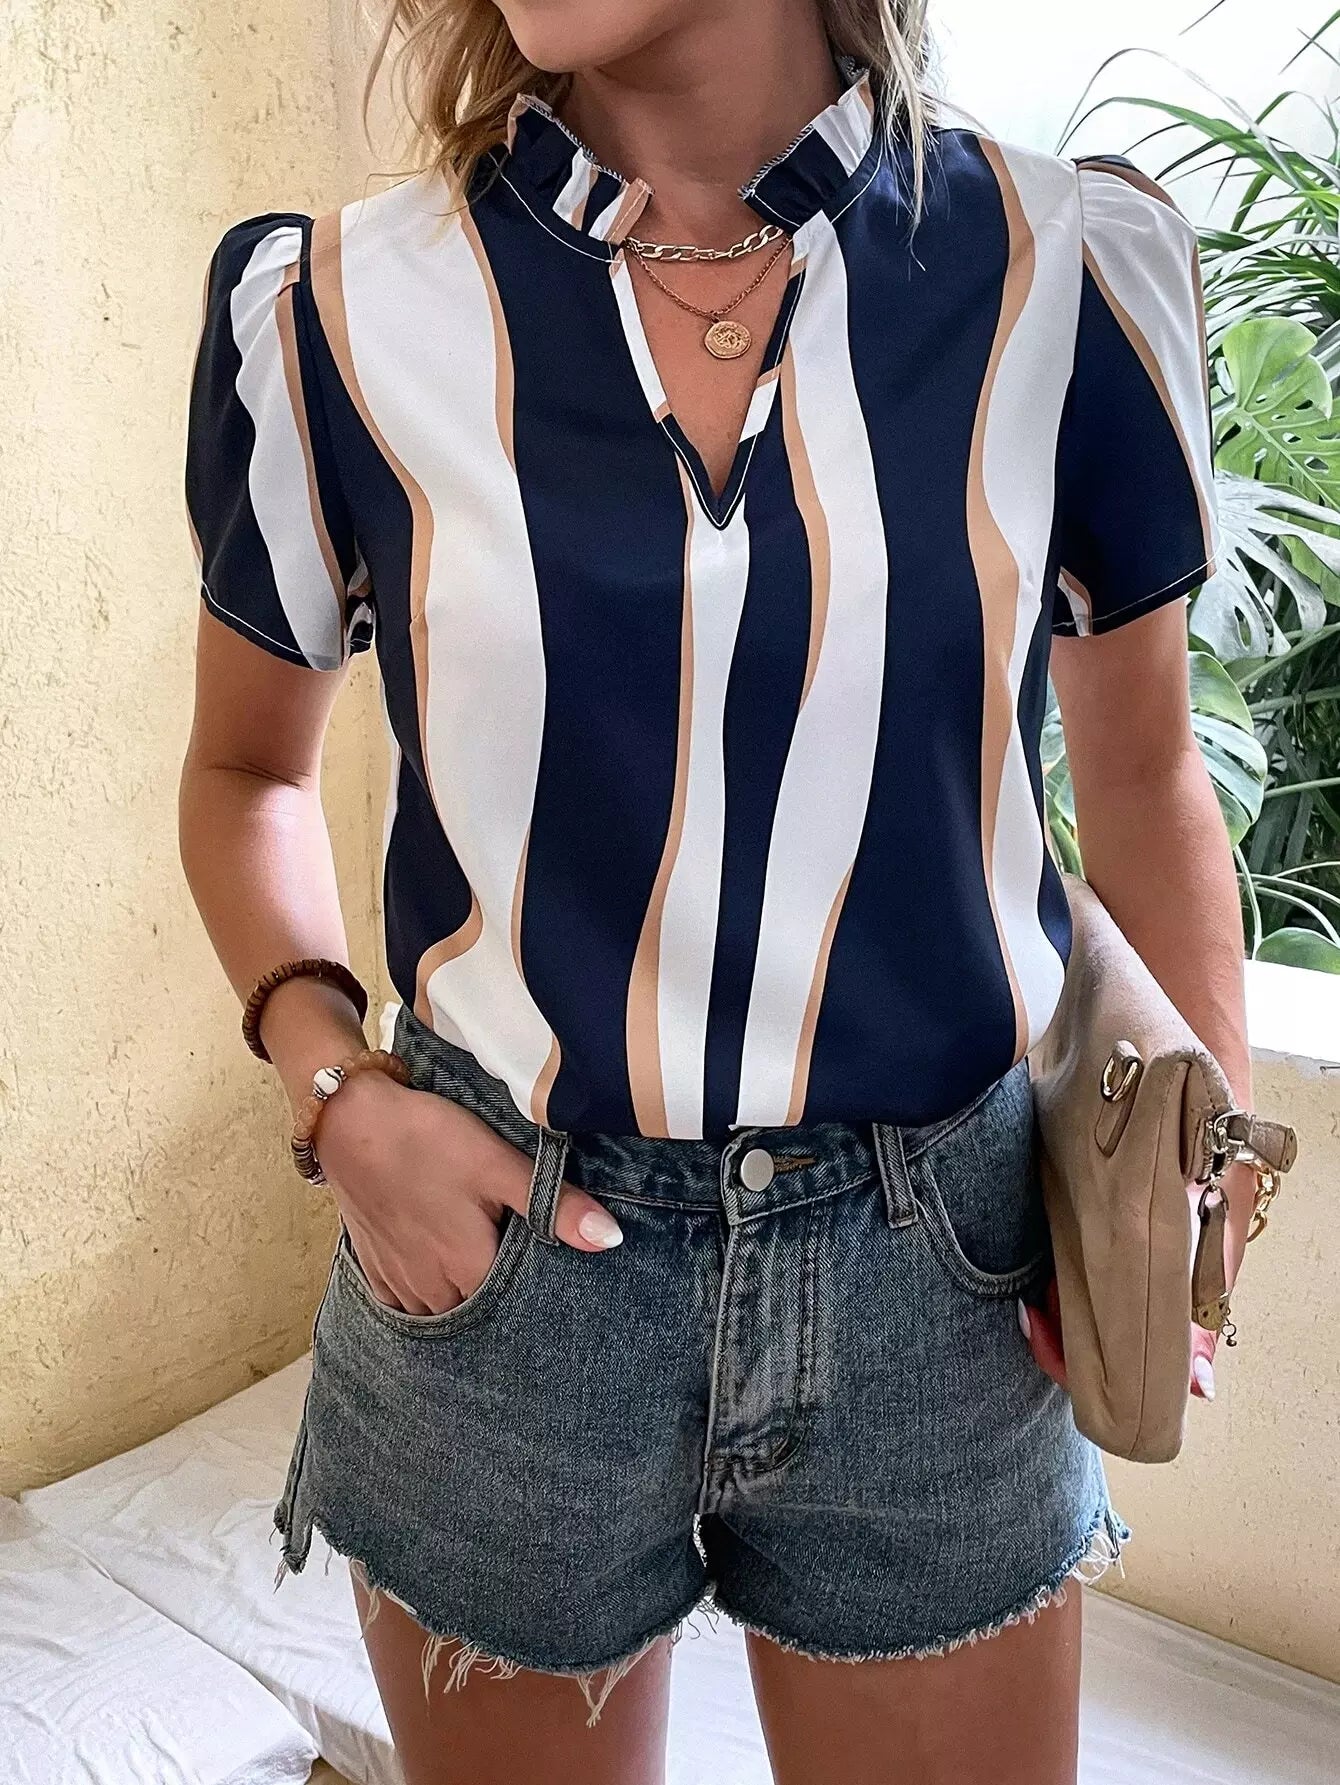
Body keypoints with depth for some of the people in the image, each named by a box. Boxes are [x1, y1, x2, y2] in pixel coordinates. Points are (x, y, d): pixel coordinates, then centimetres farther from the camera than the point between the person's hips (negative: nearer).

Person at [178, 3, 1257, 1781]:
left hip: (941, 1287, 1)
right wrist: (334, 1087, -8)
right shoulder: (336, 313, -6)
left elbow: (1145, 780, 6)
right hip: (495, 1250, 0)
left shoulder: (1068, 273, -5)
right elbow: (246, 769, 8)